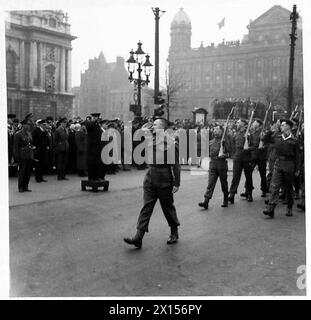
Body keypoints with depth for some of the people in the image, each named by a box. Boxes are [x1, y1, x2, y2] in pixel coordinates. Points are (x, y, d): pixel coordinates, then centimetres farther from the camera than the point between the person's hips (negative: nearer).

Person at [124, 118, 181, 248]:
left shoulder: (170, 144, -11)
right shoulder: (151, 141, 7)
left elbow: (176, 165, -11)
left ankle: (174, 233, 31)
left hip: (164, 180, -5)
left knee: (168, 208, 10)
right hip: (150, 178, 6)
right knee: (146, 207, 0)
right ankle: (138, 237, -2)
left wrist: (176, 183, -13)